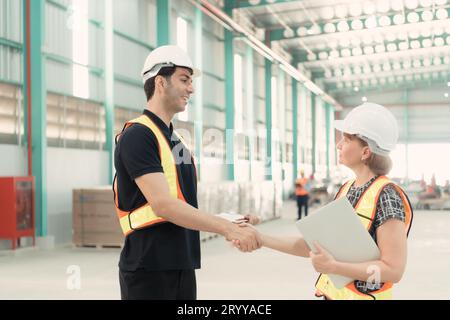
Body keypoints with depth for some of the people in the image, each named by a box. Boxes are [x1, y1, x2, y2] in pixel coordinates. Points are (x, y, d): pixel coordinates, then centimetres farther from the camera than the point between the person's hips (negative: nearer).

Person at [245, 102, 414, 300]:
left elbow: (394, 270, -20)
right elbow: (313, 247, 6)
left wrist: (332, 266, -25)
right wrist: (260, 239, 2)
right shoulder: (346, 189, 4)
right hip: (330, 293, 6)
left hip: (361, 295, -6)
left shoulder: (386, 195, -17)